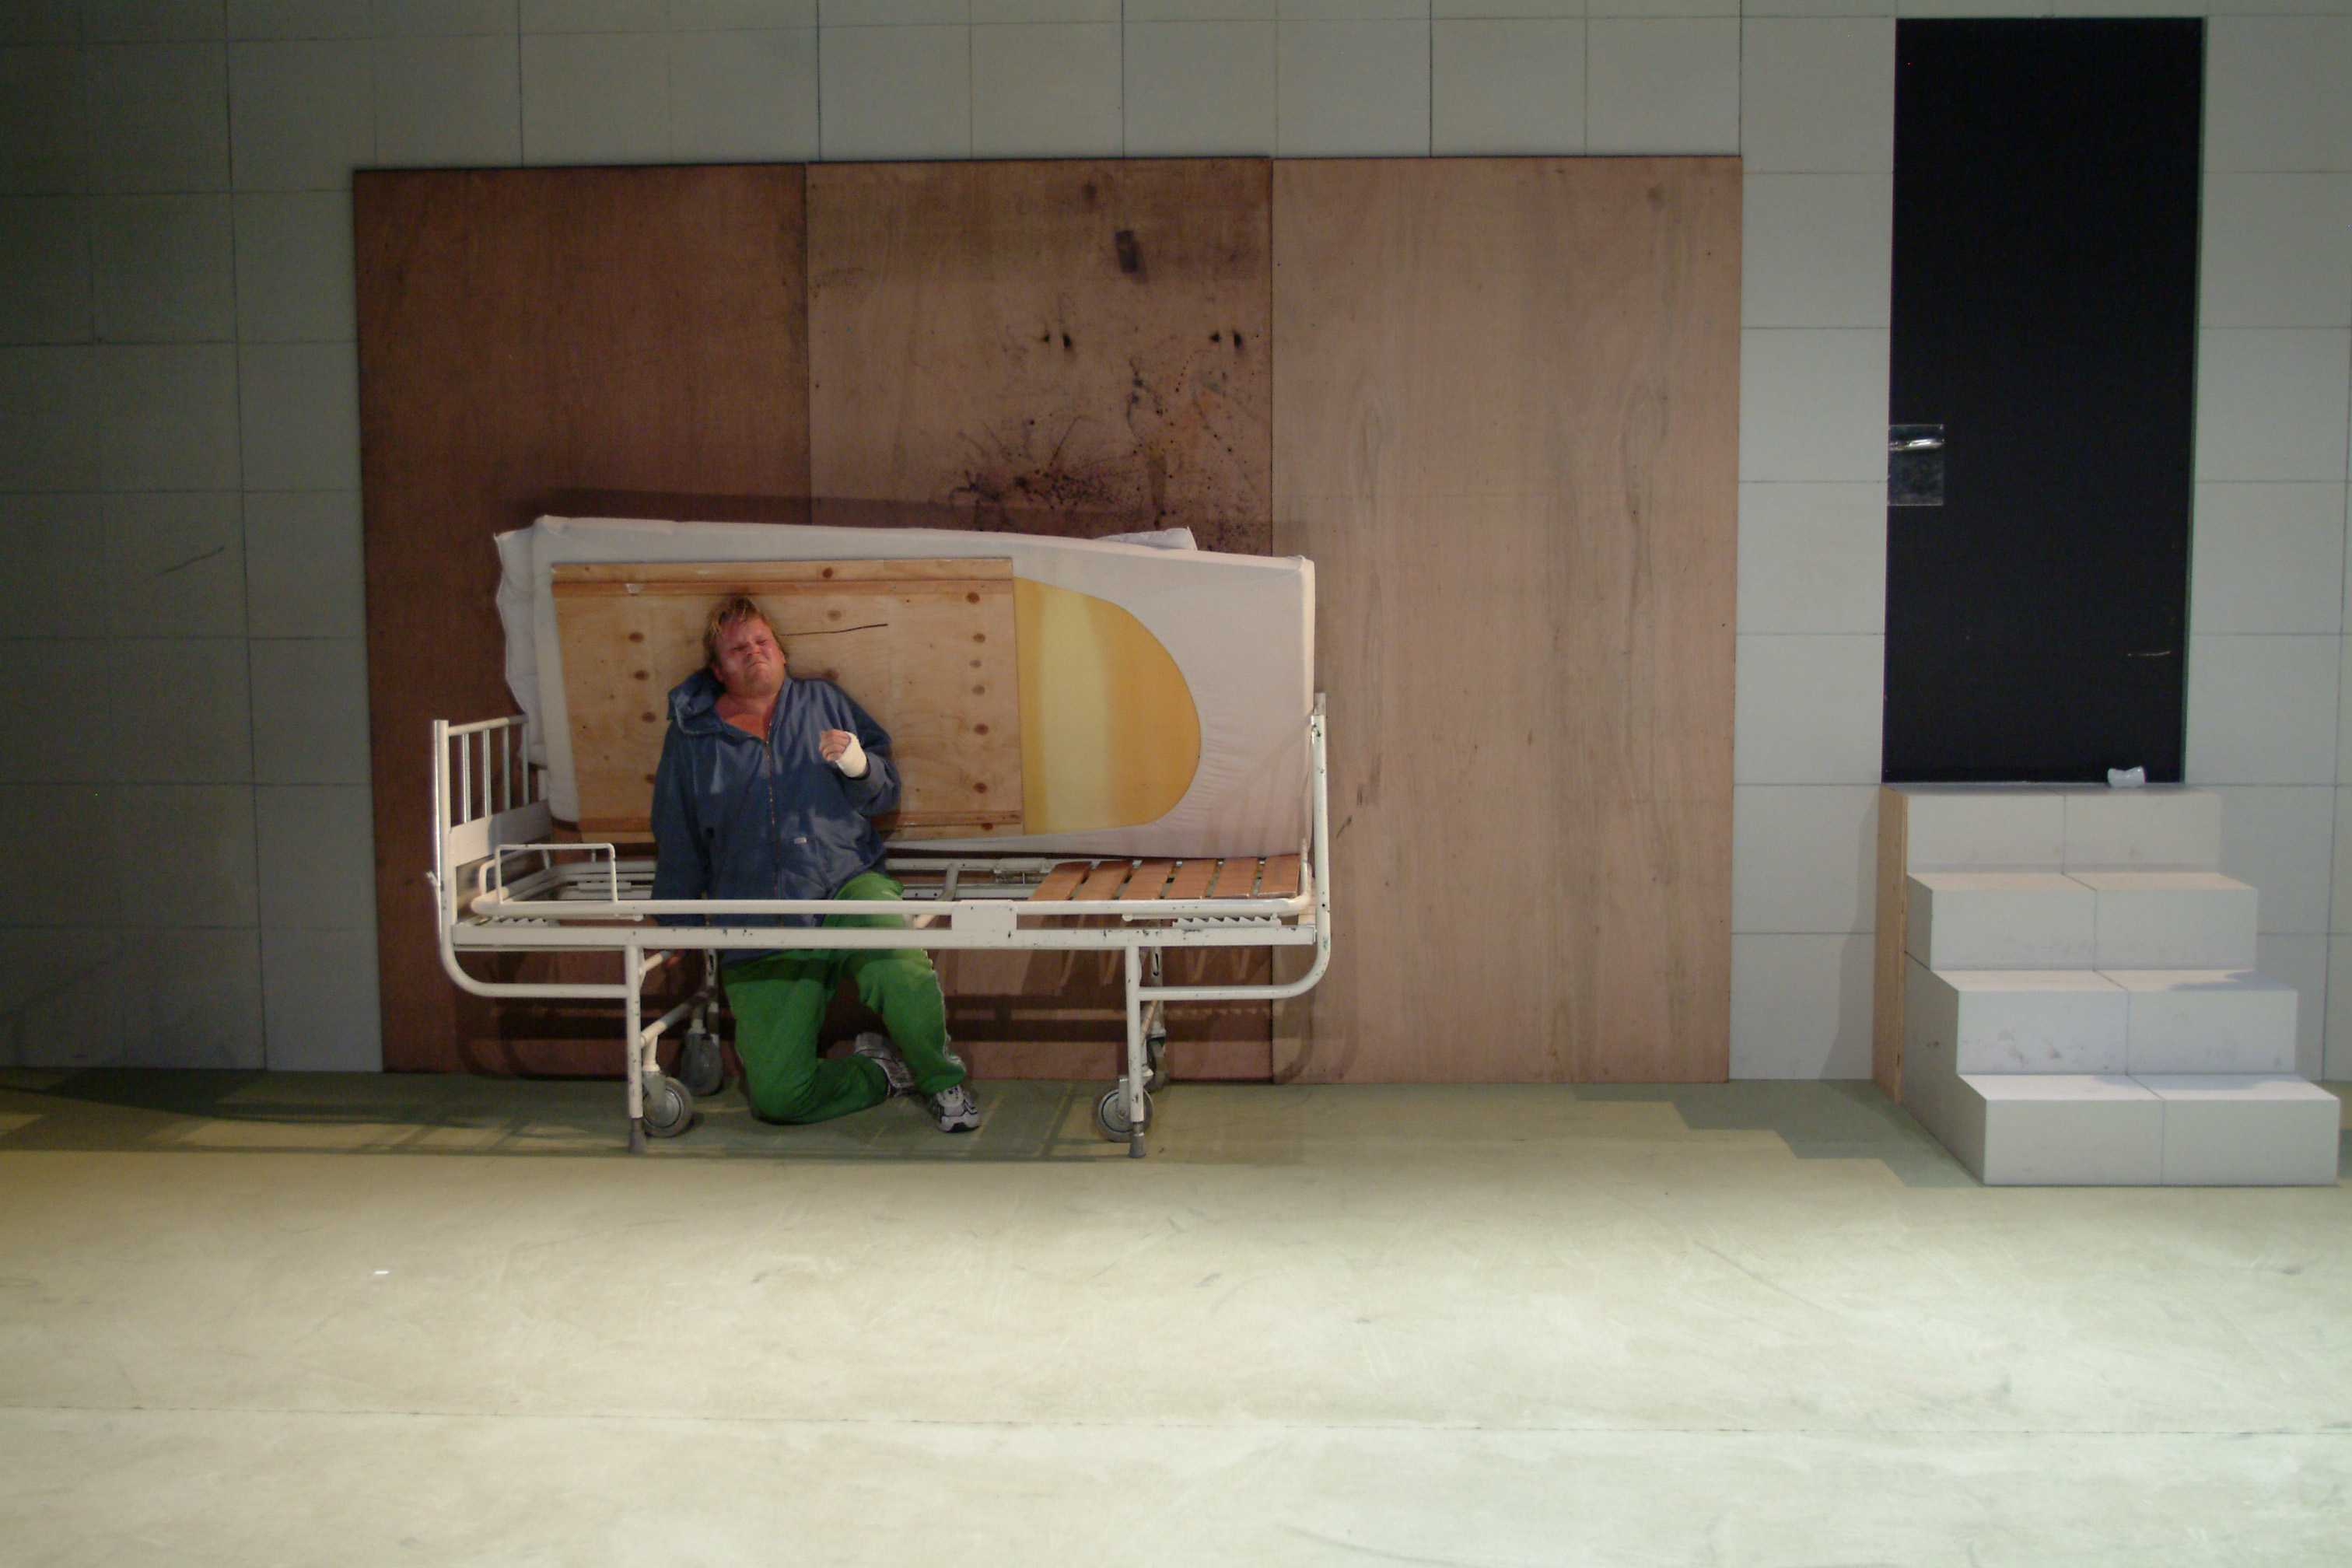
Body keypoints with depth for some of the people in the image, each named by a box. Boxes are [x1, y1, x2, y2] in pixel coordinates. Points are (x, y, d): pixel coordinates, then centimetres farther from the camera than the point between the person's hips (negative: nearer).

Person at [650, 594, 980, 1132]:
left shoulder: (823, 702, 16)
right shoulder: (691, 737, 16)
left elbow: (884, 795, 16)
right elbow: (678, 850, 22)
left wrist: (859, 768, -7)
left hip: (849, 887, -1)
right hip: (760, 935, 1)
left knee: (903, 971, -38)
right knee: (777, 1094, -15)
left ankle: (942, 1082, -12)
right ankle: (881, 1072, 12)